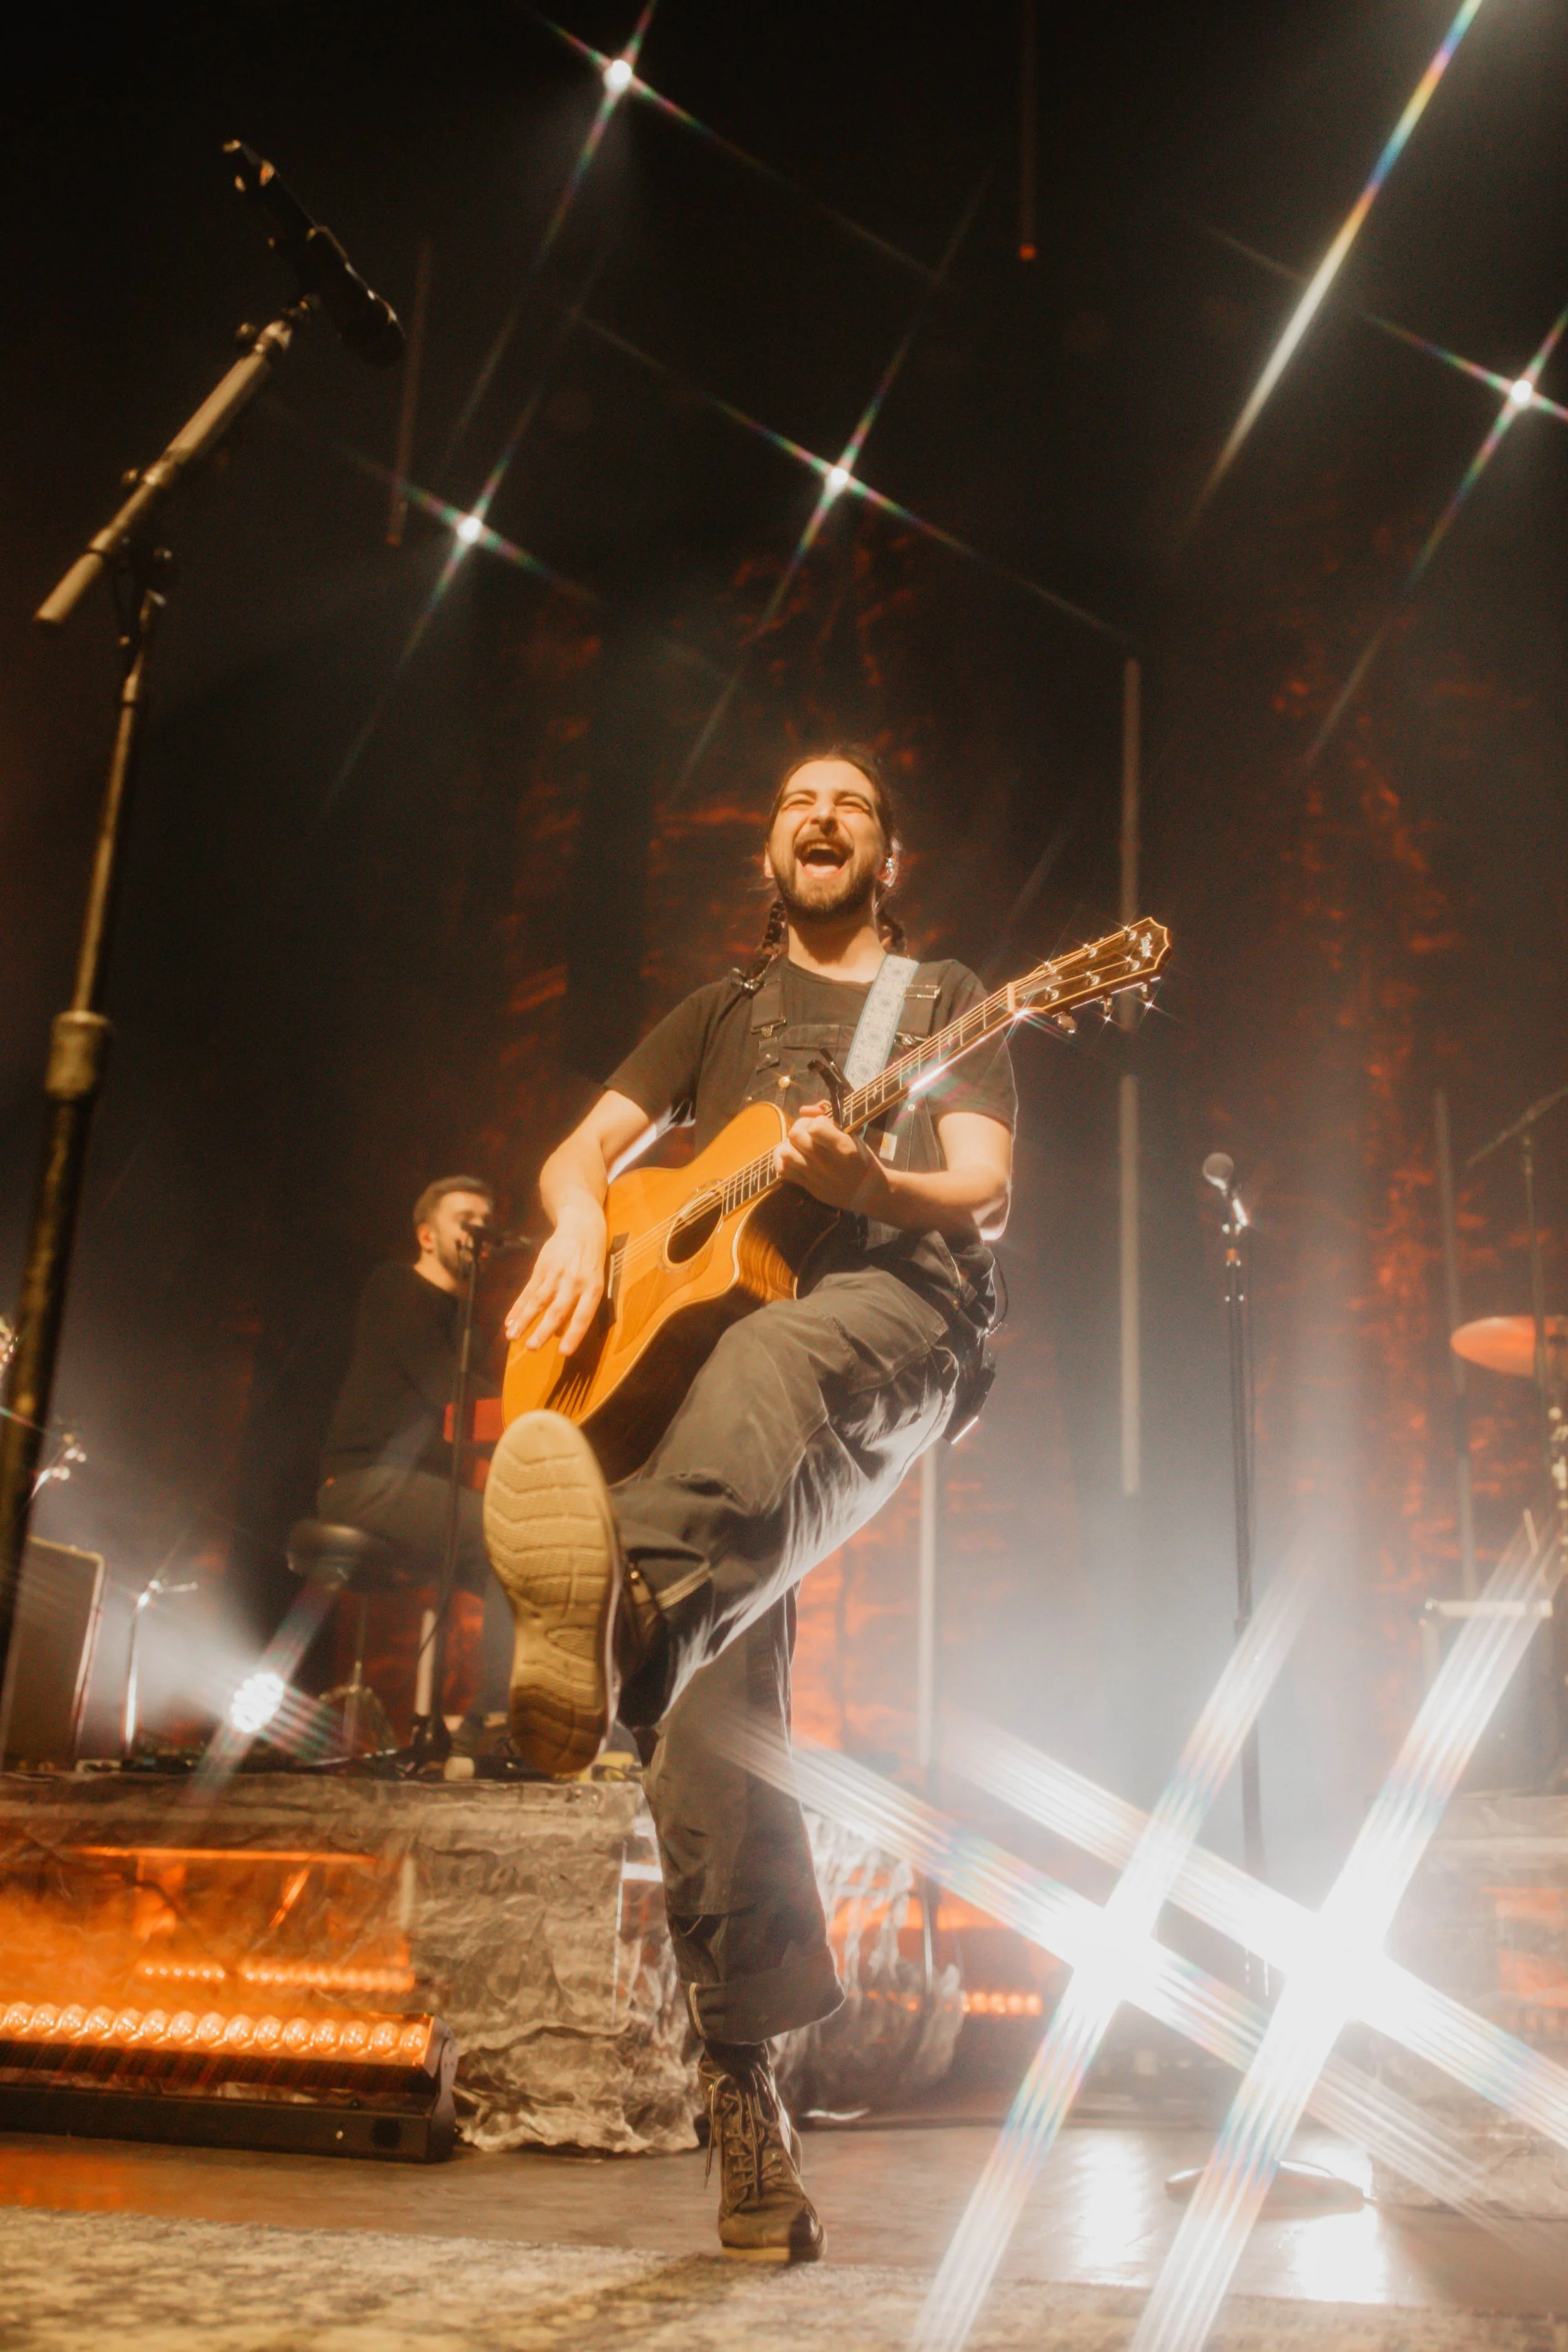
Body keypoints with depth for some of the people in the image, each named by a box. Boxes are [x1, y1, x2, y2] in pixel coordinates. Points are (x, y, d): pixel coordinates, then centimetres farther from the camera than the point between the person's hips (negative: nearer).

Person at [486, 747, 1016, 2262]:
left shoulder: (942, 999, 21)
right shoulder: (721, 1013, 30)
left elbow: (984, 1195, 6)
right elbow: (584, 1150, 22)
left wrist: (870, 1185, -18)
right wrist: (578, 1228, -4)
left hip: (887, 1300, -3)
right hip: (683, 1322, 4)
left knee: (769, 1367, -43)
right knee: (708, 1706, -16)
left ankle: (623, 1616, -74)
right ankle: (746, 2068, -14)